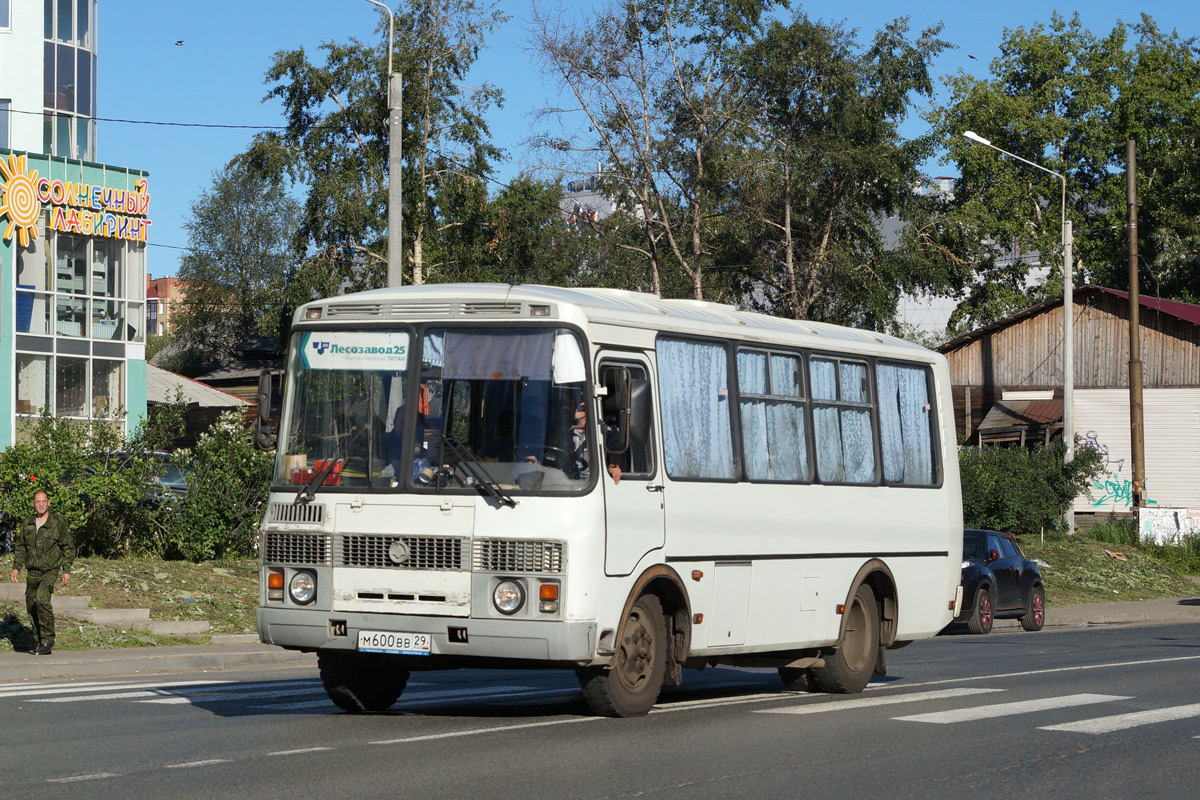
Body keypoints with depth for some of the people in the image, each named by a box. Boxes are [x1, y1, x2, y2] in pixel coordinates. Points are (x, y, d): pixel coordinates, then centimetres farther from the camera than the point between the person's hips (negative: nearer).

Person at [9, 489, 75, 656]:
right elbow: (20, 546, 18)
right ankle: (41, 642, 18)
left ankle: (47, 640, -16)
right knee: (31, 605, 6)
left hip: (50, 570, -6)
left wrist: (66, 570, -4)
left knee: (42, 599, -23)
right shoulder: (28, 523, 8)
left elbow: (68, 547, 0)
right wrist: (16, 567, 9)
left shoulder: (57, 522, -5)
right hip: (32, 572, 6)